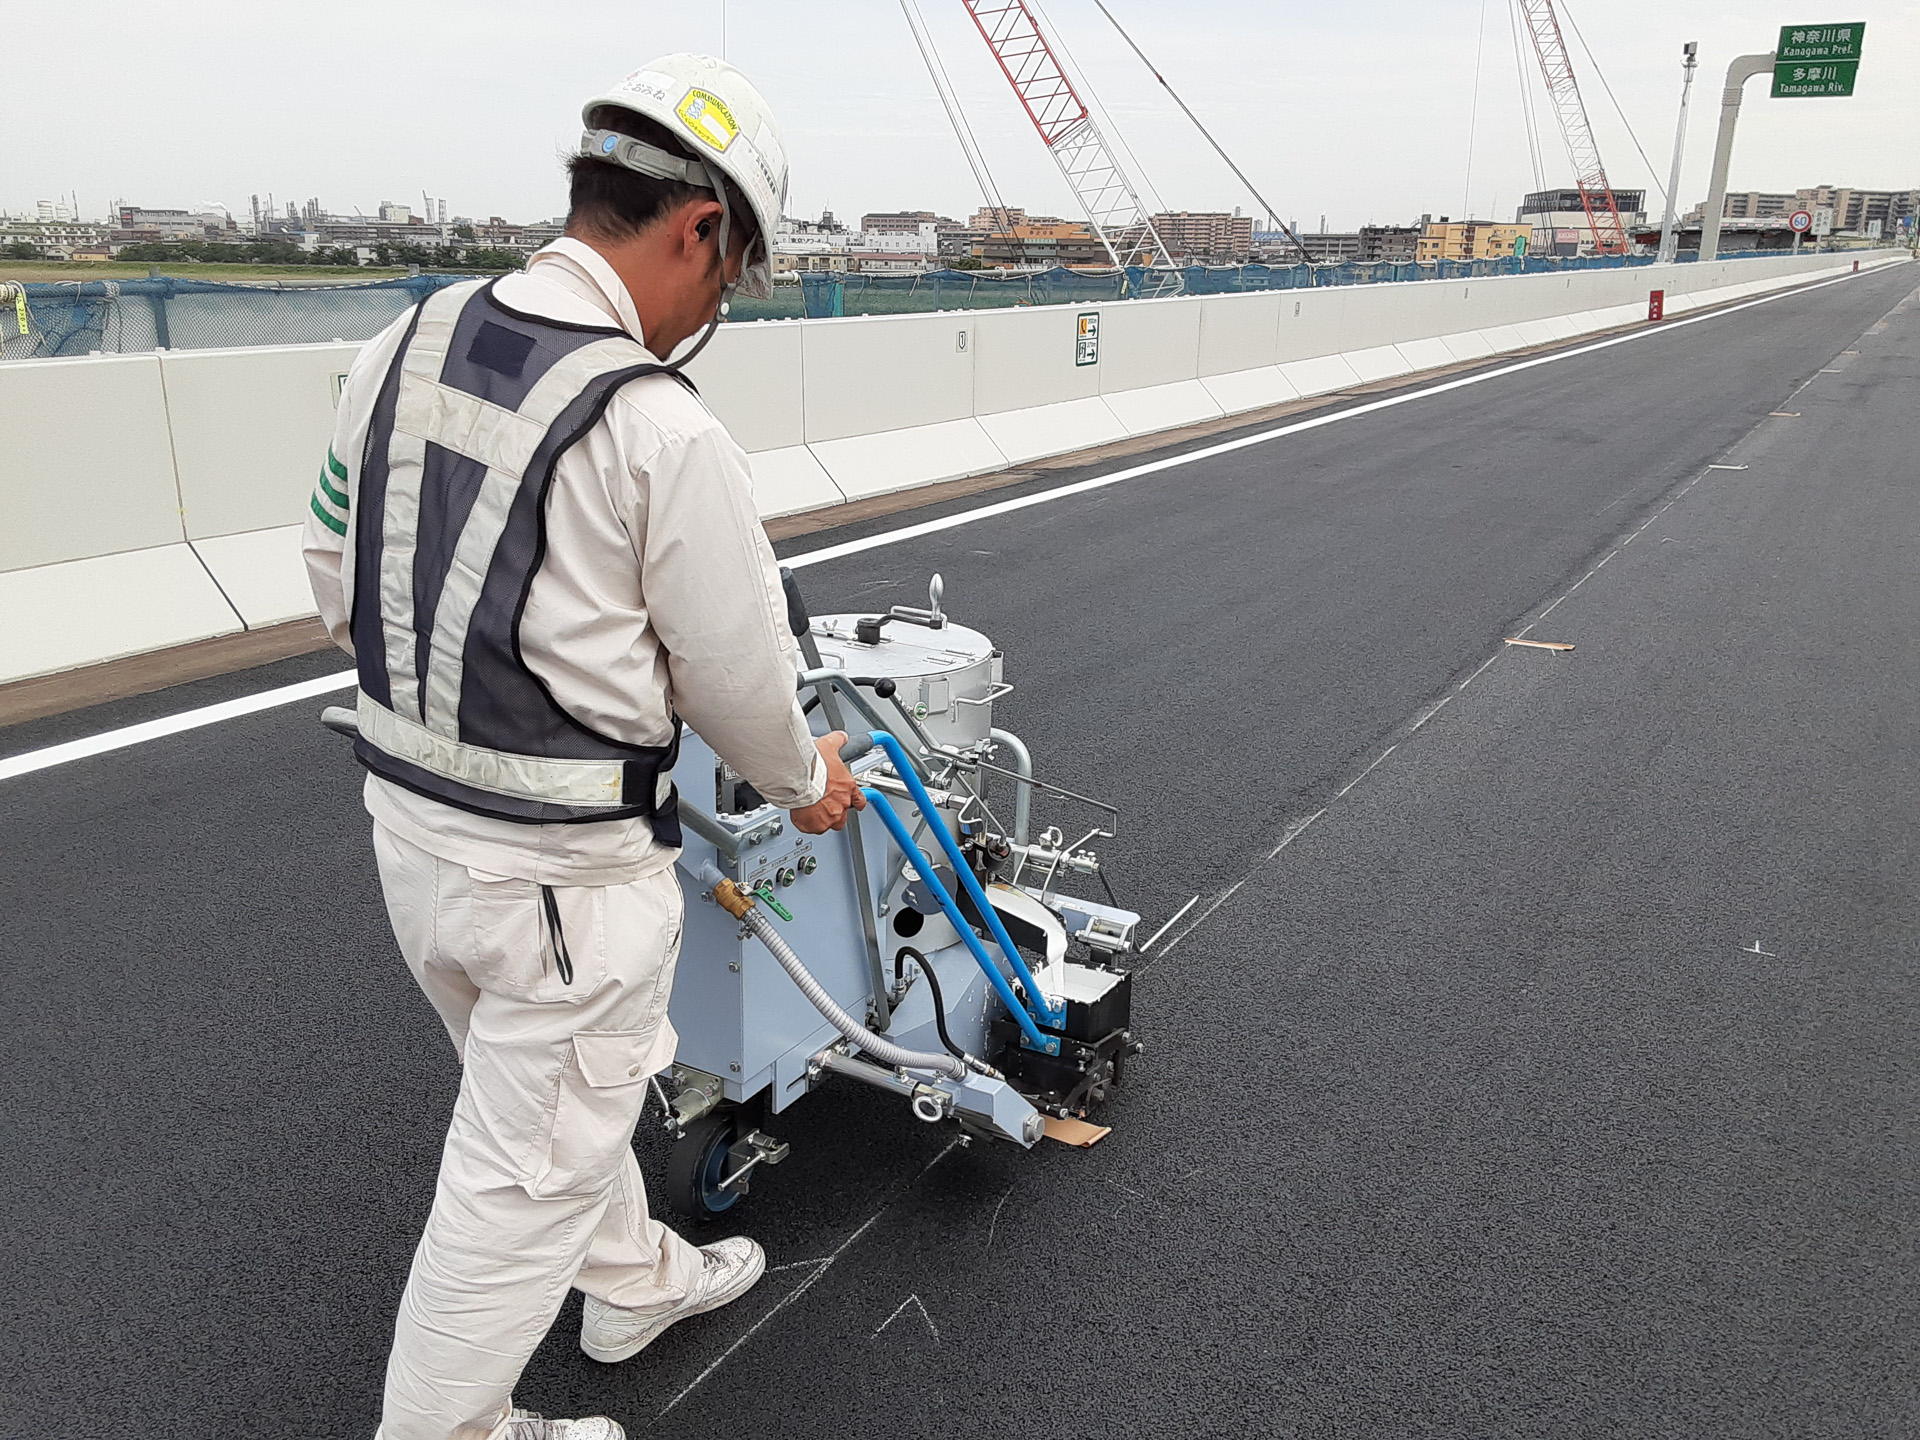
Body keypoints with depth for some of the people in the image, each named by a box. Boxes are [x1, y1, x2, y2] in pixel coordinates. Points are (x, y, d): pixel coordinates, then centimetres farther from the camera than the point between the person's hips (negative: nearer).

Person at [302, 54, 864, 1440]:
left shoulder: (400, 351, -1)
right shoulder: (661, 432, -23)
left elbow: (341, 583, 9)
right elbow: (742, 674, -13)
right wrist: (806, 780, 8)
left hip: (409, 818, 8)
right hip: (564, 869, -8)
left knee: (560, 1090, 28)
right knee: (526, 1170, 13)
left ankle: (632, 1281, 52)